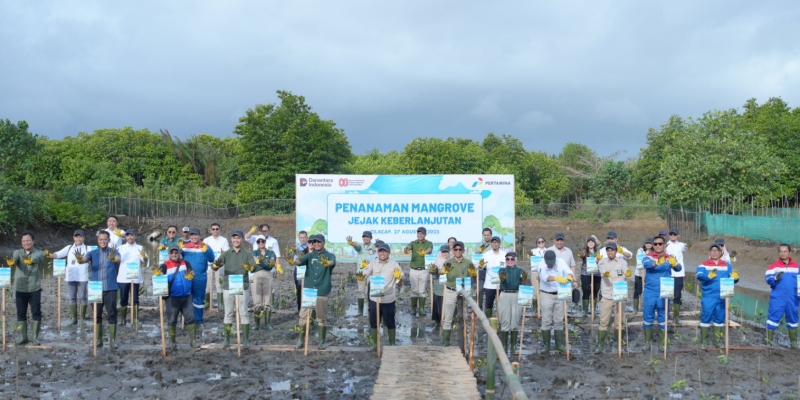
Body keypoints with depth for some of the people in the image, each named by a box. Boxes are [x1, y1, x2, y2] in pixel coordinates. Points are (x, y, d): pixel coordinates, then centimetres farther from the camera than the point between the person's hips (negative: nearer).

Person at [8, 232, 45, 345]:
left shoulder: (39, 253, -1)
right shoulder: (18, 252, 4)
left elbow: (37, 259, -26)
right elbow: (15, 258, -20)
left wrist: (31, 260, -51)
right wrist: (11, 261, -46)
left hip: (35, 289, -2)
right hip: (20, 289, 2)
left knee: (36, 313, 1)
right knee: (21, 313, 9)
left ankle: (35, 337, 12)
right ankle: (22, 337, 21)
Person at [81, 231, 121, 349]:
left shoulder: (114, 252, 0)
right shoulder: (93, 253, 5)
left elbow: (118, 259, -22)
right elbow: (83, 260, -13)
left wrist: (113, 259, -47)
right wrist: (79, 259, -38)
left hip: (110, 288, -2)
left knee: (112, 314, 0)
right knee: (97, 314, 7)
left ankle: (112, 340, 6)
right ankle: (98, 340, 17)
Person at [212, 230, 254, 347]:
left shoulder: (247, 254, 3)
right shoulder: (226, 253, 6)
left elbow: (254, 268, -11)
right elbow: (215, 267, -5)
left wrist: (249, 267, -34)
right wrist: (216, 265, -30)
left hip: (242, 287, -1)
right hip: (228, 287, 1)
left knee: (243, 313, 1)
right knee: (228, 313, 8)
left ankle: (246, 339, 7)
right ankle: (226, 338, 15)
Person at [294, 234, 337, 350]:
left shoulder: (329, 255, -2)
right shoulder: (310, 255, 7)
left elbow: (333, 262, -24)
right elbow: (299, 261, -11)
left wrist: (327, 263, -49)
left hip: (322, 292, -3)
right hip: (308, 290, 3)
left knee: (322, 317, 5)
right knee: (303, 316, 4)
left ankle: (322, 341, 16)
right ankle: (301, 340, 15)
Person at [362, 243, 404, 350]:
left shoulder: (394, 264, -5)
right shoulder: (373, 263, 2)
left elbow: (401, 279, -9)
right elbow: (364, 275, -4)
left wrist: (399, 277, -32)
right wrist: (361, 273, -27)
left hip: (388, 299, -3)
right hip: (374, 298, 3)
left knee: (390, 322, 9)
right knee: (373, 322, 13)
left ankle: (392, 344, 24)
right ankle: (375, 343, 28)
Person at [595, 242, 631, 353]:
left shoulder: (622, 262, 3)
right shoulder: (602, 262, 2)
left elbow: (627, 274, -15)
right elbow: (602, 270, -21)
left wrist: (628, 273, -40)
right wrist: (605, 273, -46)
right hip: (606, 296, 0)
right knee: (604, 321, 1)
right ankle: (600, 344, 8)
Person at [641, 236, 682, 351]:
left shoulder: (669, 258, 3)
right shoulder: (649, 257, -1)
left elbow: (679, 268, -15)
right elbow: (646, 264, -24)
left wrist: (675, 264, -40)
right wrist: (656, 263, -45)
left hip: (664, 292, 1)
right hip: (650, 292, 0)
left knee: (663, 317, 7)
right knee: (647, 316, 5)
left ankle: (662, 343, 18)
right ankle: (647, 341, 17)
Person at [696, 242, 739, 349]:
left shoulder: (726, 265, 9)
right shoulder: (704, 264, -3)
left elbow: (731, 277, 6)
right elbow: (699, 275, -21)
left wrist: (734, 278, -19)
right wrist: (708, 276, -41)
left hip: (722, 297, 4)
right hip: (708, 296, -4)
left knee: (720, 318, 11)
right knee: (706, 317, -3)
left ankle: (715, 340, 25)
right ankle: (703, 341, 6)